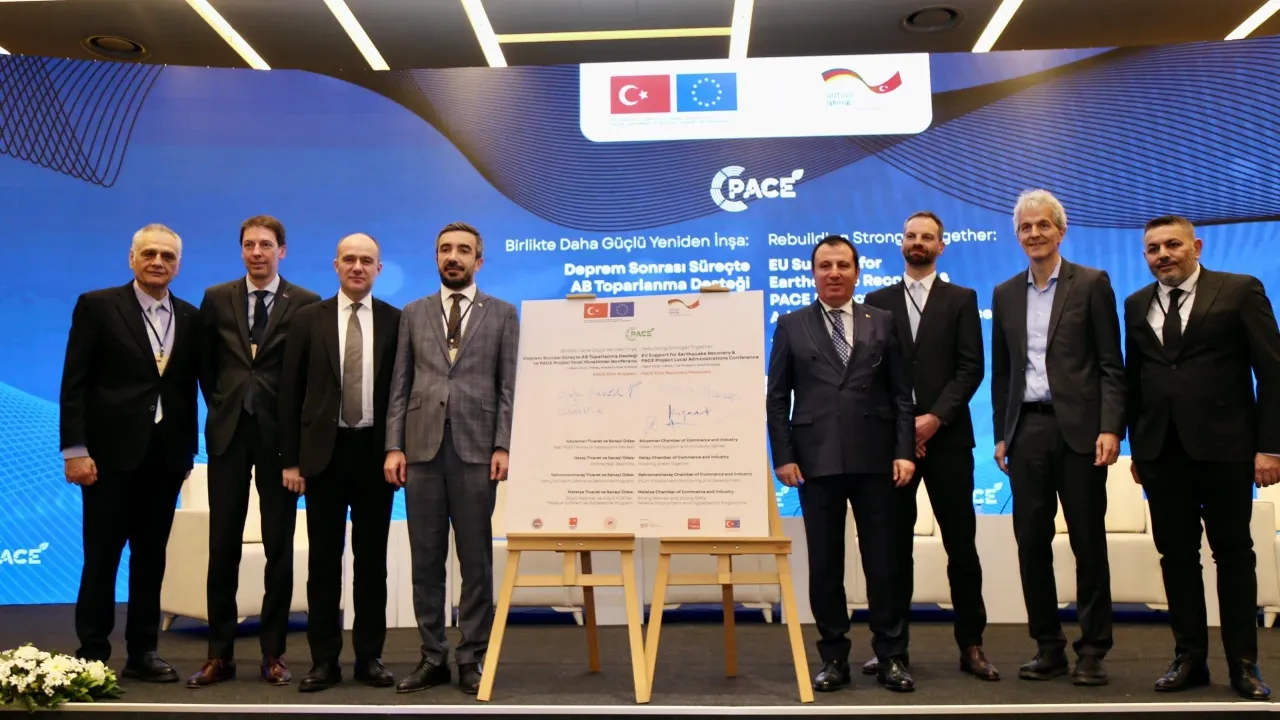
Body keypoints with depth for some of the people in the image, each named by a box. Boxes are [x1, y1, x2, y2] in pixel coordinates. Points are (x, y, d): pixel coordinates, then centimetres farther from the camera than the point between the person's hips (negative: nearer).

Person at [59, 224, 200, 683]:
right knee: (101, 557, 5)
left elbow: (188, 388, 10)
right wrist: (75, 450, -12)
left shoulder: (190, 317, 9)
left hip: (165, 455, 4)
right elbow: (74, 384, -6)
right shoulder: (97, 306, -2)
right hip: (111, 452, -3)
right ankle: (92, 653, 16)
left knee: (151, 556, 10)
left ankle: (142, 652, 19)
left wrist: (189, 449, 7)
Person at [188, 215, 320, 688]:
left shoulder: (306, 304, -1)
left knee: (279, 546, 4)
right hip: (228, 431, 2)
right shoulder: (216, 299, 8)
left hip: (279, 433, -2)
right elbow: (205, 363, 15)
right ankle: (220, 654, 15)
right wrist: (220, 405, 8)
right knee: (222, 545, 5)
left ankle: (274, 653, 15)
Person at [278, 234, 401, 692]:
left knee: (372, 558, 7)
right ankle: (324, 659, 16)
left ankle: (370, 657, 17)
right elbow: (290, 393, 3)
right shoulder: (309, 319, 4)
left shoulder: (395, 321, 3)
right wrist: (290, 459, -1)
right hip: (324, 452, 0)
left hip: (376, 451, 0)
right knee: (324, 560, 6)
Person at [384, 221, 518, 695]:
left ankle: (472, 659, 12)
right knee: (426, 559, 6)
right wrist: (394, 446, 0)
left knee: (476, 559, 2)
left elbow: (509, 386, 2)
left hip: (475, 449, -2)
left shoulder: (502, 314, 8)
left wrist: (503, 446, -8)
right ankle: (432, 657, 16)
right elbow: (400, 385, 9)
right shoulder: (413, 314, 14)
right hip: (422, 447, 2)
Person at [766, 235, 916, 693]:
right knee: (824, 564, 6)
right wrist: (783, 456, -4)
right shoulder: (791, 326, 8)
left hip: (874, 460, 1)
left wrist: (904, 451, -3)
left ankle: (891, 658, 17)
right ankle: (834, 659, 17)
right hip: (817, 461, 0)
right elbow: (777, 398, 5)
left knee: (883, 561, 5)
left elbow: (902, 394, 7)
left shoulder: (882, 322, 10)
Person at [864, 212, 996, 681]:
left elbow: (971, 368, 0)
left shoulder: (962, 300, 9)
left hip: (947, 437, -1)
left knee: (961, 544, 2)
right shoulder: (878, 301, 12)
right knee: (894, 545, 5)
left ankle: (971, 645, 11)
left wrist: (935, 417, -12)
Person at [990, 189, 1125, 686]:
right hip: (1027, 430, 4)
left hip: (1078, 428, -3)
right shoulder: (1005, 294, 13)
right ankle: (1048, 648, 17)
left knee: (1088, 541, 3)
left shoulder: (1091, 284, 2)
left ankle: (1092, 651, 13)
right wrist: (1001, 434, 10)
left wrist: (1110, 428, -11)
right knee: (1031, 541, 5)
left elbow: (1111, 365, -2)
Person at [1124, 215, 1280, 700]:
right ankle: (1189, 658, 17)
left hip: (1223, 446, -3)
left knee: (1233, 553, 7)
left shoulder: (1240, 291, 0)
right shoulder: (1137, 305, 11)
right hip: (1162, 450, 3)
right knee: (1176, 555, 7)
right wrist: (1136, 446, 9)